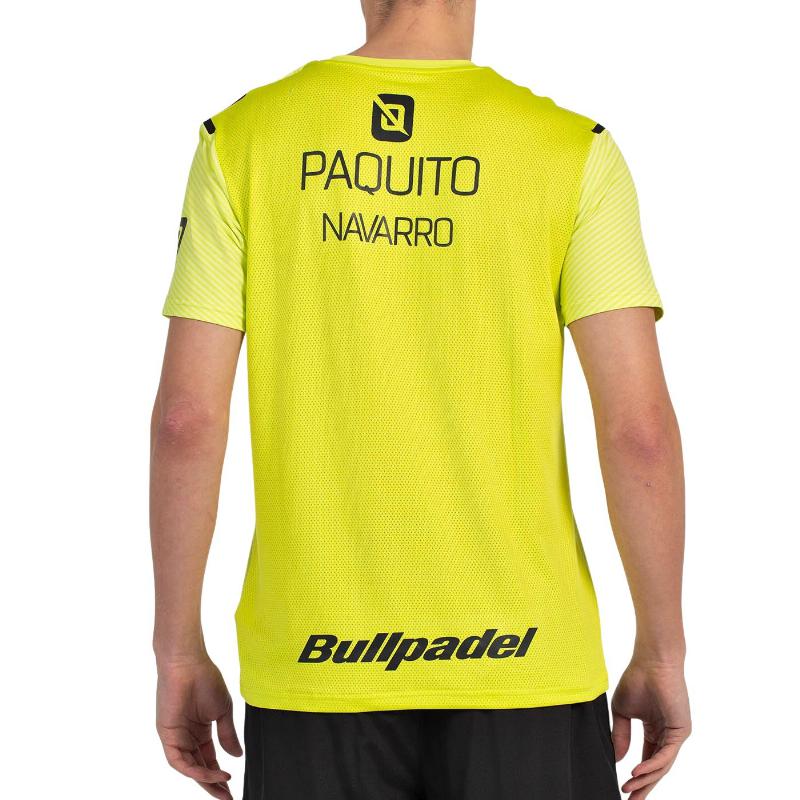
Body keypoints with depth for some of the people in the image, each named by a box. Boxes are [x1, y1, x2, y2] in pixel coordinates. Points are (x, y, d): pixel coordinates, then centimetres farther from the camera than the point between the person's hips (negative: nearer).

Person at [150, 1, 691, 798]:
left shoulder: (240, 140, -2)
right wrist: (662, 651, 1)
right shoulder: (572, 150, -6)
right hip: (522, 661, -1)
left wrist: (179, 650, 4)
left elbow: (186, 417, -5)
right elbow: (639, 426, -10)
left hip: (312, 664, 1)